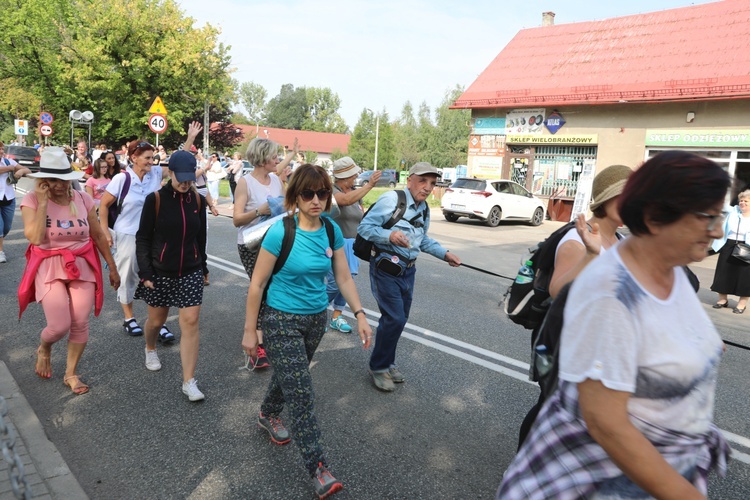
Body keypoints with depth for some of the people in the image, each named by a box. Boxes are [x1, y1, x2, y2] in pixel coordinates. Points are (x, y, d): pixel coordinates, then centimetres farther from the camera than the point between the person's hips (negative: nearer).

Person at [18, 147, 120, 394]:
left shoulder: (83, 199, -2)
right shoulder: (32, 201, -9)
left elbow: (99, 236, 6)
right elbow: (35, 238, -24)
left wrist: (112, 267, 9)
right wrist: (43, 202, -22)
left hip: (83, 266, 3)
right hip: (49, 268, -2)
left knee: (80, 324, 3)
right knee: (59, 326, -8)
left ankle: (71, 374, 24)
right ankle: (43, 349, 31)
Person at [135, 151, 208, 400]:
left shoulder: (198, 200, 0)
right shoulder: (155, 199, -9)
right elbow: (143, 238, -6)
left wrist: (202, 267, 13)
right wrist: (145, 272, -10)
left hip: (191, 272, 2)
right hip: (161, 272, -1)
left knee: (190, 322, -5)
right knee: (156, 320, 15)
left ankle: (189, 381, 2)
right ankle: (150, 348, 51)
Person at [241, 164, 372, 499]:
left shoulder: (332, 231, -5)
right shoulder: (280, 233, -20)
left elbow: (344, 277, 3)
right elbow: (257, 284, -13)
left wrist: (359, 314, -6)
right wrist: (250, 331, -9)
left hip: (316, 318, 6)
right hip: (281, 319, -5)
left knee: (289, 373, 24)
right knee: (301, 392, -5)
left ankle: (268, 416, 53)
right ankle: (318, 469, 5)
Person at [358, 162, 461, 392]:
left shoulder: (424, 209, 10)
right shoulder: (391, 200, -16)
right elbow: (364, 227, -17)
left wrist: (445, 254, 12)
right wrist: (389, 235, -31)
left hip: (408, 270, 8)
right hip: (386, 268, -8)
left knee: (400, 319, 15)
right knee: (394, 319, -10)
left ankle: (387, 363, 33)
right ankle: (378, 367, 11)